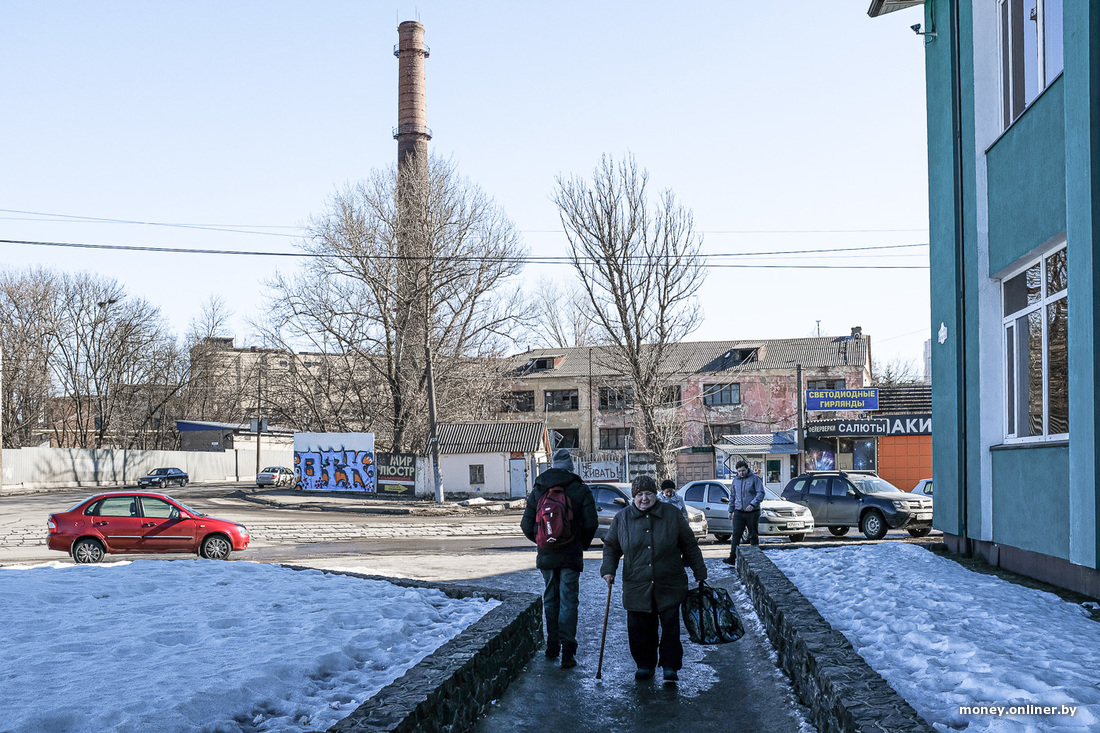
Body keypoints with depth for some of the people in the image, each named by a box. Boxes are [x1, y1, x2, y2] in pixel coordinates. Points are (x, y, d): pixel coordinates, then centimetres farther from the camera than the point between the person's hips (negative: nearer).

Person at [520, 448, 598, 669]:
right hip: (571, 556, -2)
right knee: (569, 602, 1)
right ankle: (567, 651, -3)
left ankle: (552, 647, 23)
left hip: (546, 556, 3)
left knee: (550, 599, 16)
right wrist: (583, 544, 9)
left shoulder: (537, 490, 3)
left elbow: (526, 525, 2)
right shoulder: (580, 489, -5)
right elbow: (591, 524, -9)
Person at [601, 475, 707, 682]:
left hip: (669, 587, -1)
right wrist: (608, 569, -1)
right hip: (636, 587, 1)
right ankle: (645, 665, 22)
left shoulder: (672, 515, 1)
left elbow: (690, 546, 7)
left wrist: (700, 572, 8)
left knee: (671, 627, 0)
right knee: (639, 628, 5)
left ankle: (670, 666, 14)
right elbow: (611, 546, 13)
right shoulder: (622, 518, 3)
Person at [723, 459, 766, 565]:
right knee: (736, 535, -4)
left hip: (752, 512, -4)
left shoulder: (754, 478, -2)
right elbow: (732, 496, 21)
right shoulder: (735, 480, 13)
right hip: (739, 512, 4)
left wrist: (753, 504, -21)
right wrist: (731, 510, 18)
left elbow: (761, 493, -8)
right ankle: (732, 557, -7)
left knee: (753, 536, 4)